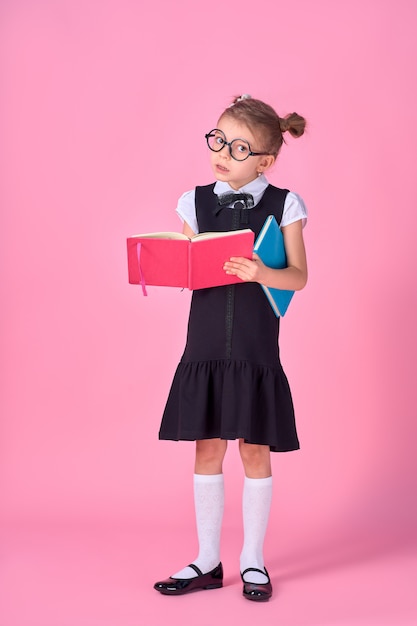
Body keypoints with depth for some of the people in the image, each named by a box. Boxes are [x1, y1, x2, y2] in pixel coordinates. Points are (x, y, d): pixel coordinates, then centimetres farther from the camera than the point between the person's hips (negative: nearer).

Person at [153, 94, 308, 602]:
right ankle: (208, 560, 19)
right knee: (207, 449, 7)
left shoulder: (284, 205, -1)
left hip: (256, 347, -2)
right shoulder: (196, 202, 6)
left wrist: (261, 273, -24)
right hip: (205, 344, 2)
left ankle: (253, 560, 20)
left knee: (254, 451, 5)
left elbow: (298, 276, -6)